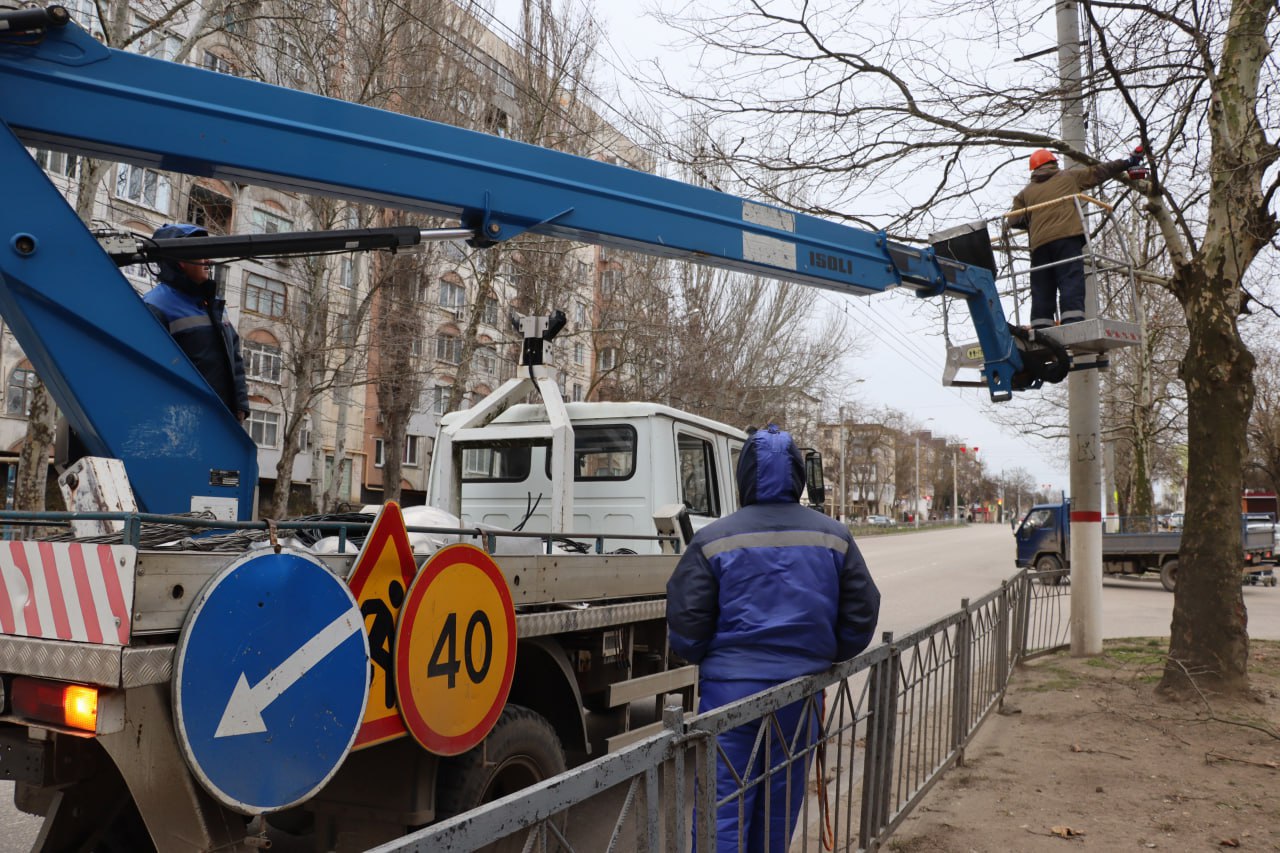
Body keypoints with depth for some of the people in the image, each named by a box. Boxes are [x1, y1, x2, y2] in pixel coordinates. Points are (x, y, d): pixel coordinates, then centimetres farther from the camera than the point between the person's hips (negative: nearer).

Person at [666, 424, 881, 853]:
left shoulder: (714, 539, -8)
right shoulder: (834, 537, 1)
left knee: (723, 806, 3)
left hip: (730, 688, -3)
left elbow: (686, 627, -7)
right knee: (780, 808, 18)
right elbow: (861, 617, 6)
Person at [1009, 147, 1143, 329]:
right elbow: (1099, 172, 25)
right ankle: (1072, 324, -28)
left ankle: (1039, 330, -7)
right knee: (1071, 284, -13)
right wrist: (1128, 162, 37)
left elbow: (1014, 221, 14)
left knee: (1042, 291, 2)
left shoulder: (1026, 192, 21)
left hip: (1039, 244, 3)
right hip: (1067, 238, -3)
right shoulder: (1069, 177, 18)